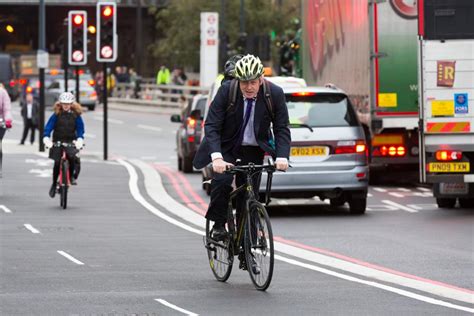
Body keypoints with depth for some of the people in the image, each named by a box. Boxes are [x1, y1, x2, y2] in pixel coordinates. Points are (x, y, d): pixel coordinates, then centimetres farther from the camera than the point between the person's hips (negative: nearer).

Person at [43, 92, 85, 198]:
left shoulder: (76, 116, 2)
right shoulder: (56, 115, -1)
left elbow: (80, 129, 2)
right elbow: (48, 127, -4)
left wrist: (79, 140, -16)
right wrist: (46, 139, -20)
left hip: (70, 142, 0)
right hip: (57, 142, 0)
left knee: (72, 156, -29)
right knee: (57, 163, -6)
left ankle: (72, 176, -8)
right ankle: (54, 184, 13)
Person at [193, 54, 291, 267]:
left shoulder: (275, 94, -17)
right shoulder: (226, 91, -22)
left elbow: (282, 129, -14)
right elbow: (211, 126, -24)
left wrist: (282, 157, -31)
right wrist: (217, 157, -39)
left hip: (253, 150, 1)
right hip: (226, 146, -1)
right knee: (221, 180, -29)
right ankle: (219, 224, -7)